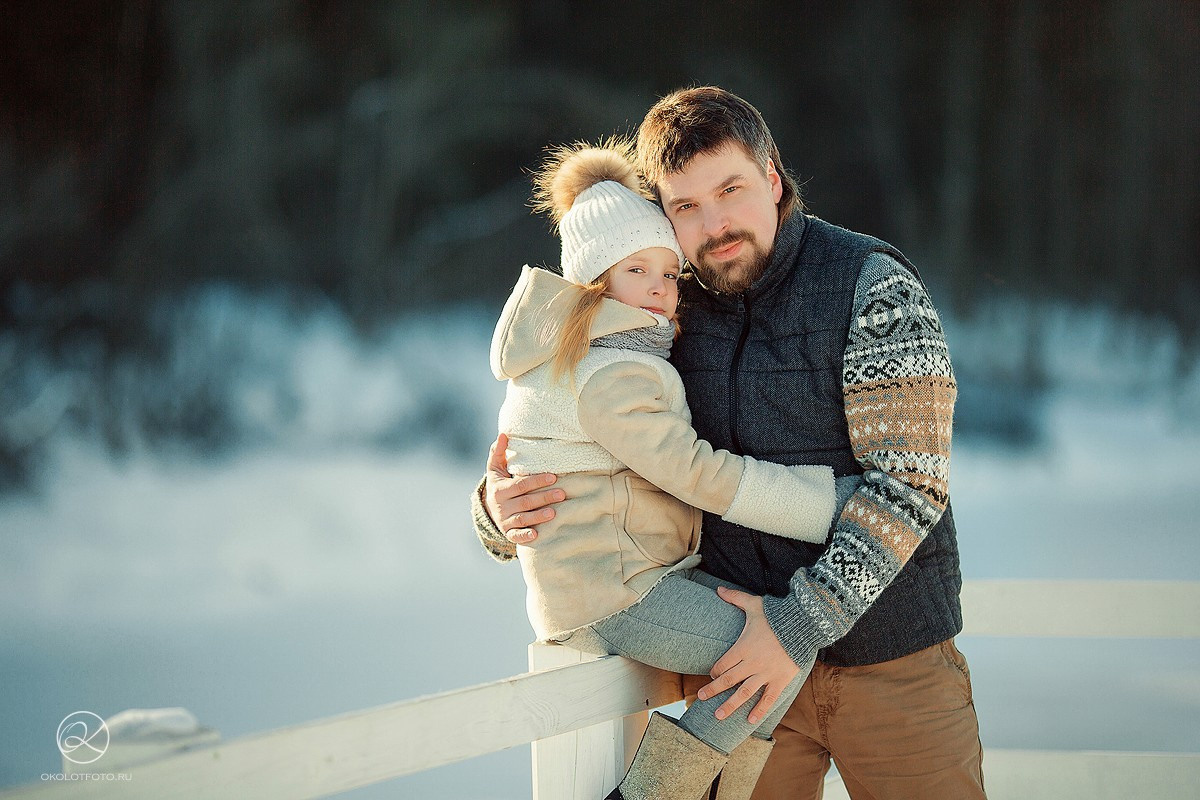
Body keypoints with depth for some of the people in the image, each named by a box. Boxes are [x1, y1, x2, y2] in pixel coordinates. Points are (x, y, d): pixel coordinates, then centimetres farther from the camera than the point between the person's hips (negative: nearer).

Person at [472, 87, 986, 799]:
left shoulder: (872, 285, -10)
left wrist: (804, 622, -21)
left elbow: (909, 479, -16)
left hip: (888, 653, -3)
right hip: (738, 652, 3)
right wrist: (501, 508, -11)